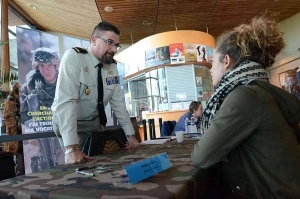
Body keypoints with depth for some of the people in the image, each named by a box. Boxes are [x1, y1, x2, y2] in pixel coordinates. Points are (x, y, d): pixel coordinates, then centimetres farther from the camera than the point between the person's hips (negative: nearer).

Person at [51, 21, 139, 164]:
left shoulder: (112, 66, -5)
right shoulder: (73, 57, -24)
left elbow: (118, 102, -1)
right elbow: (65, 101, -32)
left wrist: (130, 134, -3)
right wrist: (72, 148, -39)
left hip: (95, 121, 5)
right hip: (69, 123, -5)